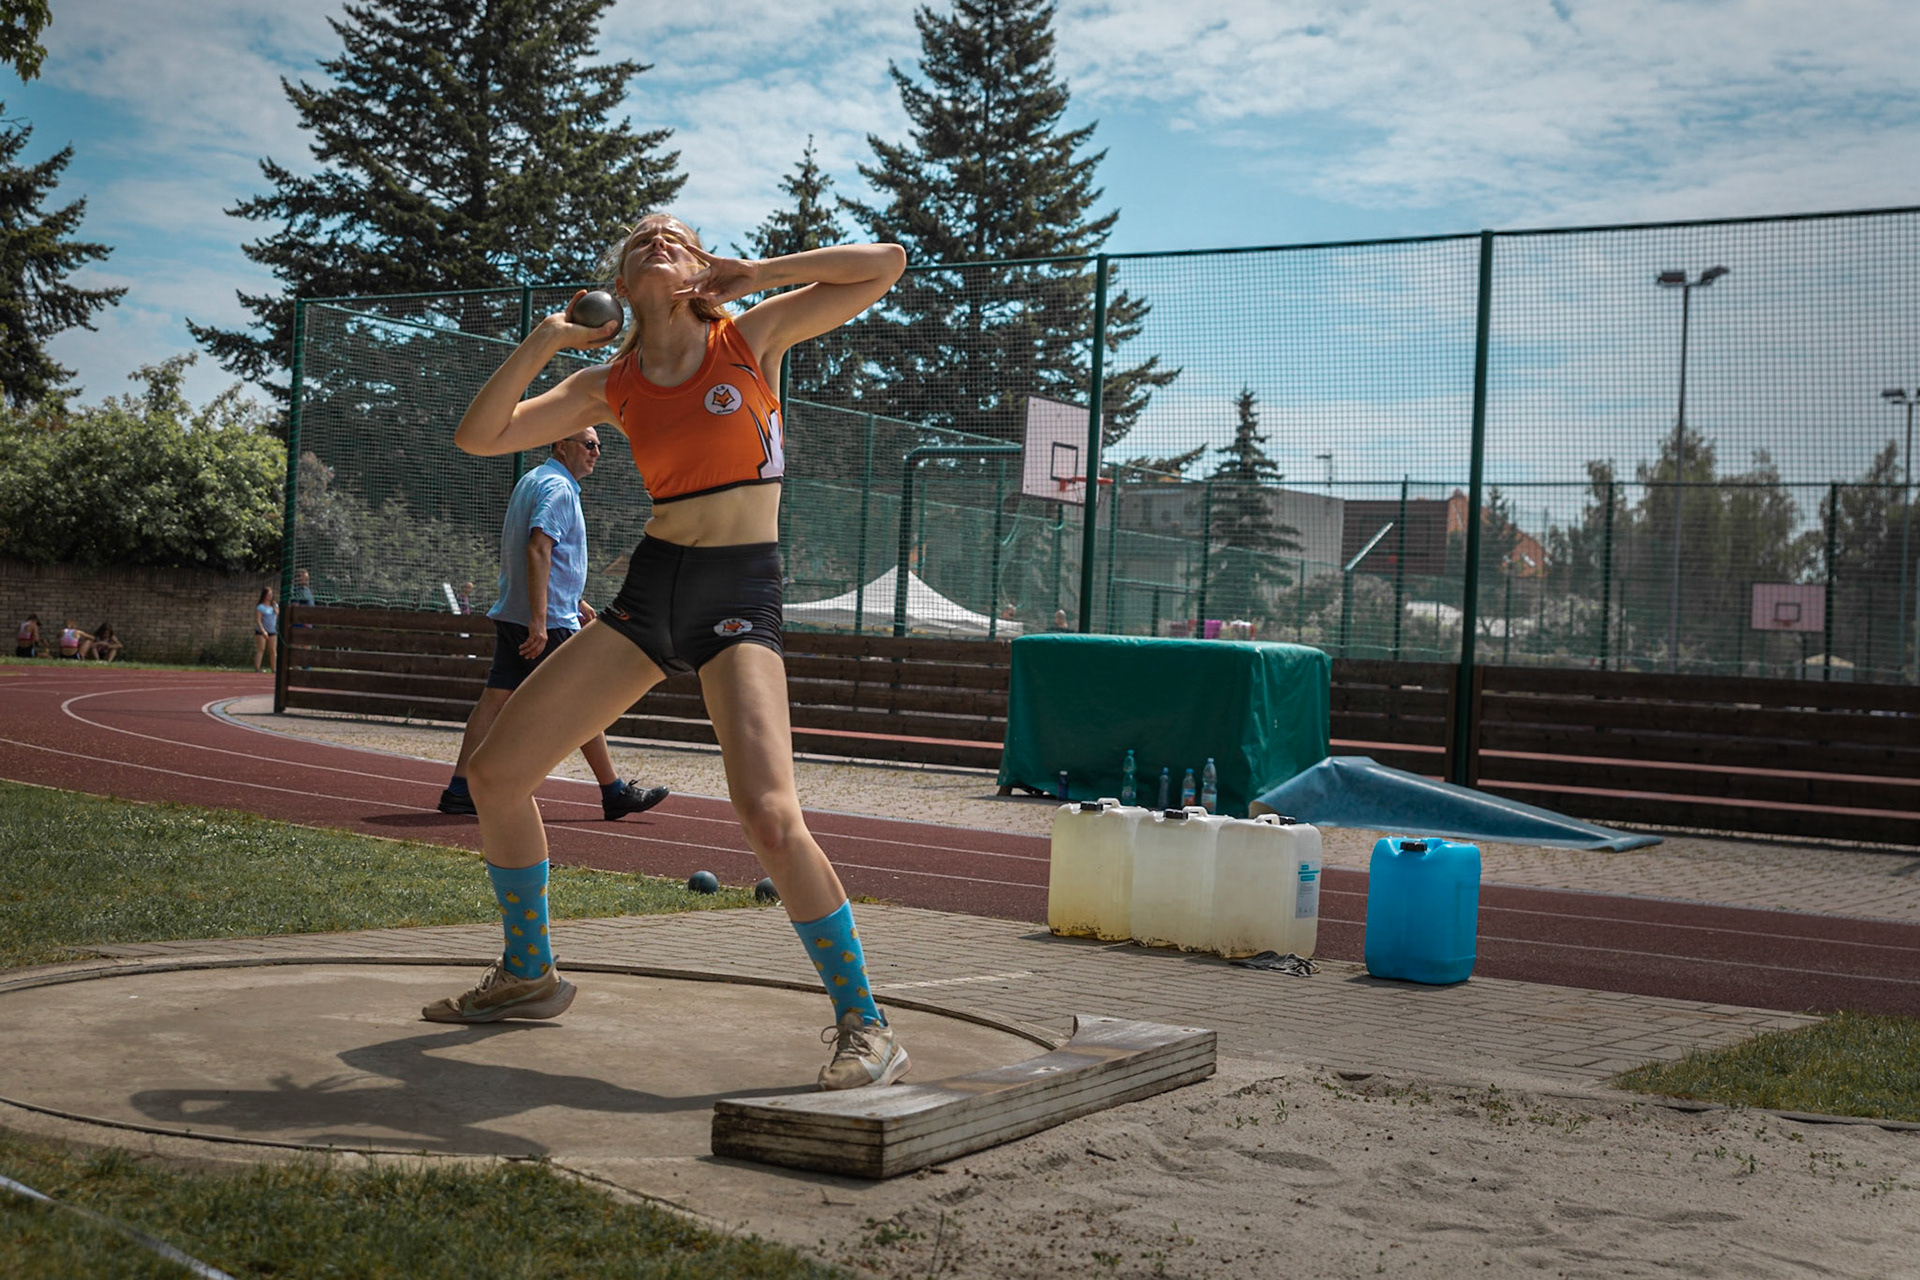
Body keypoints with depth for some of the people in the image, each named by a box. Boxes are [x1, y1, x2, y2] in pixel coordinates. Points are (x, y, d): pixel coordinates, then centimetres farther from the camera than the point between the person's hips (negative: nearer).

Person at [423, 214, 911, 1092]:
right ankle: (528, 976, 25)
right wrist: (545, 340, -2)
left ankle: (865, 1028, -11)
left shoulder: (754, 337, 2)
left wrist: (756, 275, -1)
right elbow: (479, 437, 5)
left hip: (740, 598, -5)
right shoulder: (608, 385, 9)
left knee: (769, 815, -25)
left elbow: (885, 264, -1)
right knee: (495, 773, 4)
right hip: (650, 591, 5)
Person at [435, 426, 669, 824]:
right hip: (550, 620, -9)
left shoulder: (531, 481, 20)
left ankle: (459, 790, 2)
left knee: (496, 697, 5)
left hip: (511, 614, 9)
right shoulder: (558, 488, -13)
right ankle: (614, 793, 6)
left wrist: (574, 601, 31)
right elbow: (538, 551, -24)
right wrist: (539, 621, -28)